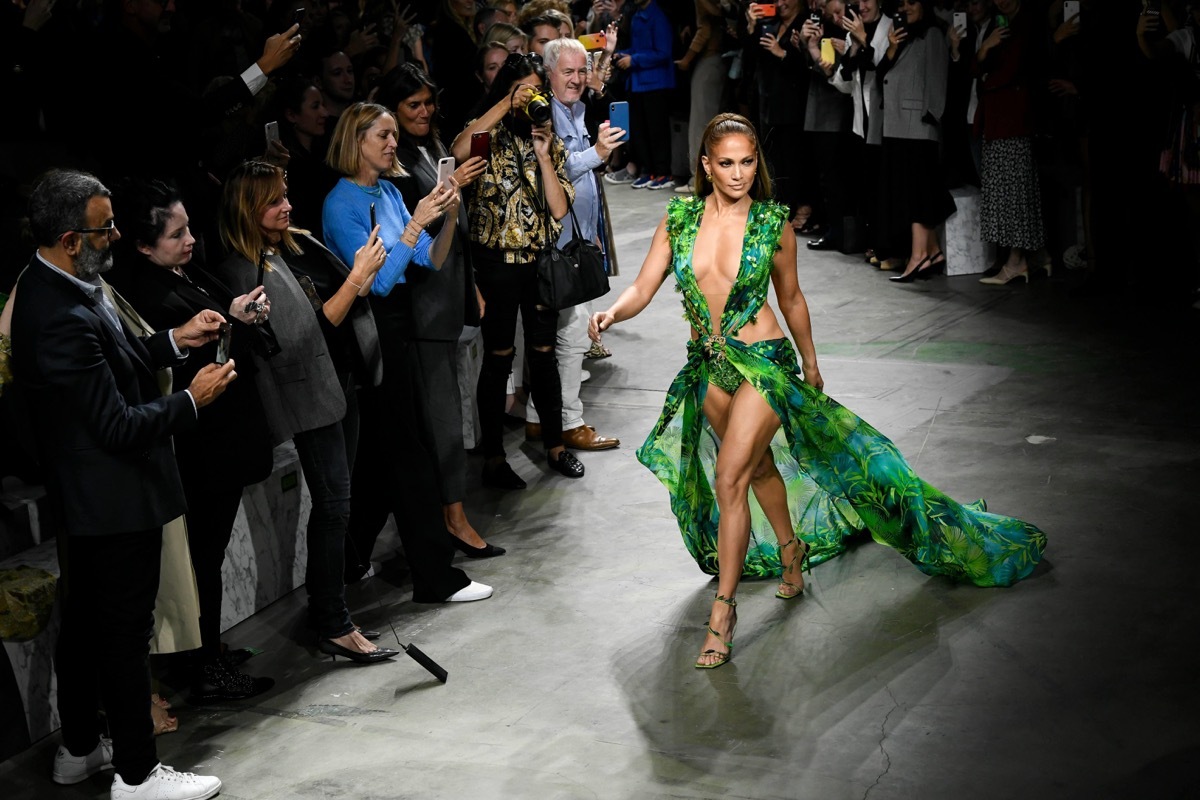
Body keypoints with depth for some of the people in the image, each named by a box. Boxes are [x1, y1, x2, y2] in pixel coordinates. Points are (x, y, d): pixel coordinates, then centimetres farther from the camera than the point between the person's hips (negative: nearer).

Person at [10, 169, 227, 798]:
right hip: (116, 498, -10)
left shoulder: (51, 283, 2)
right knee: (126, 632, 3)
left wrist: (175, 341, 6)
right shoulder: (63, 316, -29)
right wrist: (192, 399, -14)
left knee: (84, 621, 21)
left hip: (83, 497, 10)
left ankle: (78, 749, 36)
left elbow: (111, 363, 15)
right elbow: (119, 425, -26)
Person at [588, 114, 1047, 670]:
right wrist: (612, 313, -27)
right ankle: (791, 548, 49)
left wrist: (810, 362, 16)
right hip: (709, 366, 4)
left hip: (764, 360, -4)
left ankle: (723, 609, -8)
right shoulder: (680, 217, -4)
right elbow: (643, 289, -6)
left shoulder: (773, 223, -8)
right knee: (759, 464, 22)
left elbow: (790, 299, 6)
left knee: (729, 478, -14)